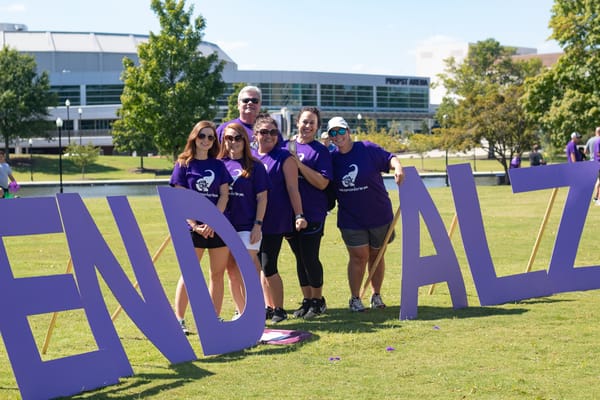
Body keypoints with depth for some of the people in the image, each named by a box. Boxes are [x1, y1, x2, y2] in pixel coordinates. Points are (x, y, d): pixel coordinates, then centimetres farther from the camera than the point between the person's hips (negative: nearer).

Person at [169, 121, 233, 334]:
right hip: (193, 227, -3)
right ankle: (178, 319, 4)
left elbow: (224, 195, 2)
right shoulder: (184, 164, 2)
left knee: (218, 274, 6)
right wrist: (194, 225, -14)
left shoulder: (218, 165, 10)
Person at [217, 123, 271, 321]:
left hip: (247, 227, -4)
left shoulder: (254, 166, -2)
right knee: (232, 273, 11)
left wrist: (258, 224, -10)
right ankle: (240, 312, 24)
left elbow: (262, 197, -3)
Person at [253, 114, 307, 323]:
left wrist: (299, 215, -14)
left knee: (269, 266, -7)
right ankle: (268, 307, 24)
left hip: (276, 221, -5)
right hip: (255, 221, 5)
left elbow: (292, 188, -7)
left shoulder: (284, 157, -4)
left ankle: (278, 309, 5)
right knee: (263, 266, 12)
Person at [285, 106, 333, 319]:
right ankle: (307, 300, 22)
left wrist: (300, 164, -18)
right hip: (290, 213, 5)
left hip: (312, 214, -5)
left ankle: (318, 300, 12)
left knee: (310, 257, -4)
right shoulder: (286, 146, 10)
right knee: (300, 258, 11)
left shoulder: (320, 151, -3)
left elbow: (322, 182, -14)